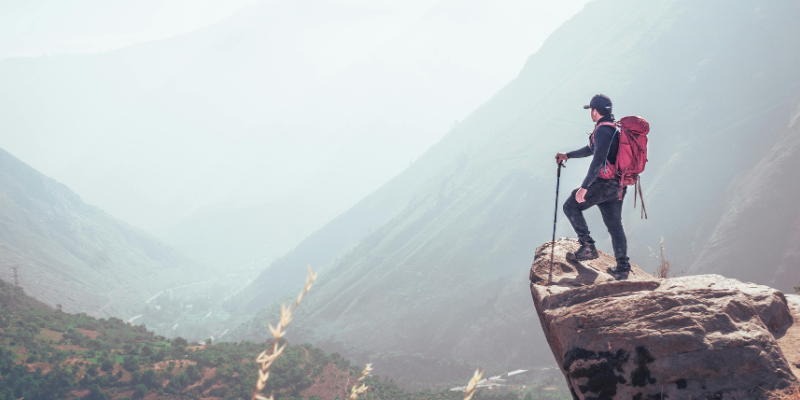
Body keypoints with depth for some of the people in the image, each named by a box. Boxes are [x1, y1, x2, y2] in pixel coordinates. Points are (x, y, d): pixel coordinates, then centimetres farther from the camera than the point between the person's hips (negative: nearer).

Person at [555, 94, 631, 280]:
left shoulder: (602, 130, -16)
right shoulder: (616, 129, 16)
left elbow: (598, 160, -26)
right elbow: (593, 149, 30)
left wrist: (584, 187, -29)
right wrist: (568, 155, 36)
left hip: (604, 183, -9)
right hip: (618, 186, 9)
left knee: (571, 206, 6)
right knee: (615, 225, 13)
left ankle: (588, 247, 1)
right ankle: (622, 268, 12)